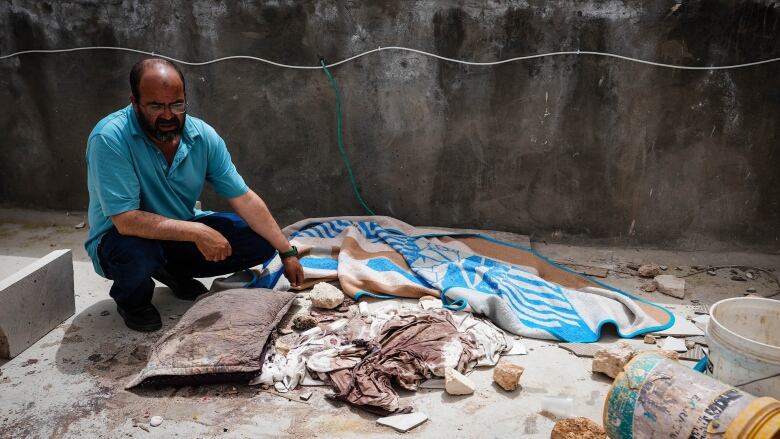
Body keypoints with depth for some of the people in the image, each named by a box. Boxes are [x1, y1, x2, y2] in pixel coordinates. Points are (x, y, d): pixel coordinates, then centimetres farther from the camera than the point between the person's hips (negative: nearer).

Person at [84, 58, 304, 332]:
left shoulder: (203, 136, -13)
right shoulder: (109, 138, -28)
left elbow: (244, 199, -9)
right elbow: (126, 220, -33)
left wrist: (287, 253, -11)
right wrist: (197, 232, -35)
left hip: (183, 232, 5)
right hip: (121, 237, -5)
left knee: (261, 243, -9)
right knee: (136, 253, -40)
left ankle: (176, 273, 14)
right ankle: (131, 300, -1)